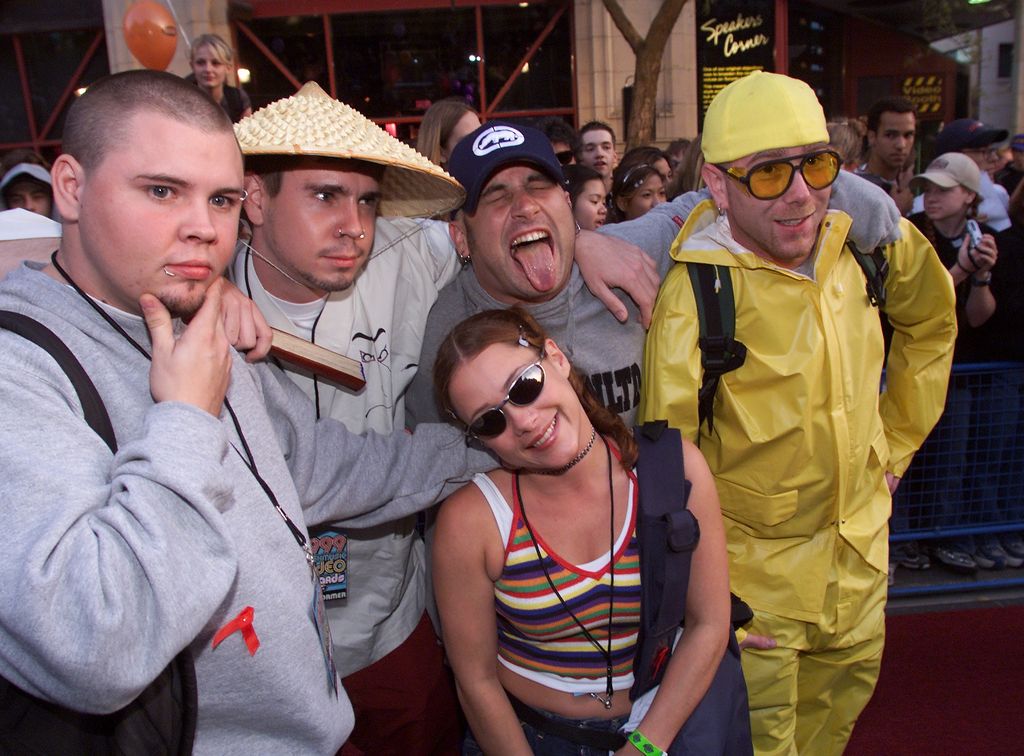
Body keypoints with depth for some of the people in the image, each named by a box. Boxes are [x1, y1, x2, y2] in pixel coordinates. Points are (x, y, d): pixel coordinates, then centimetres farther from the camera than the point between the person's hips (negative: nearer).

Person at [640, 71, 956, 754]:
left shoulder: (872, 242, -8)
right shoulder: (694, 293, -25)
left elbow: (931, 321, 14)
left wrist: (897, 441, 12)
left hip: (863, 550, 6)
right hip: (754, 568, -5)